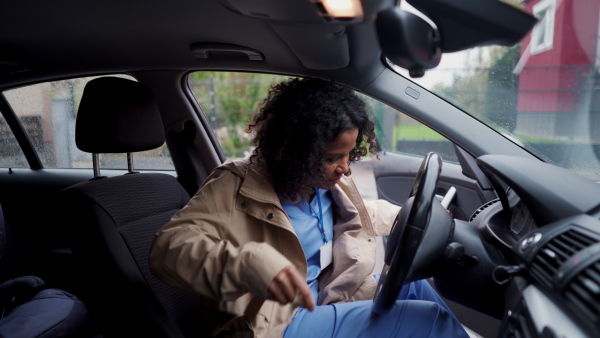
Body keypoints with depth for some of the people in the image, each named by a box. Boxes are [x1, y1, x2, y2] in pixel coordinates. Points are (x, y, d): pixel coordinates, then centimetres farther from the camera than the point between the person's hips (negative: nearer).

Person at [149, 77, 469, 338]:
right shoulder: (238, 187, -21)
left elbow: (363, 213, 24)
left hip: (323, 300, 8)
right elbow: (168, 246, -32)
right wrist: (250, 264, -48)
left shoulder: (329, 183, 2)